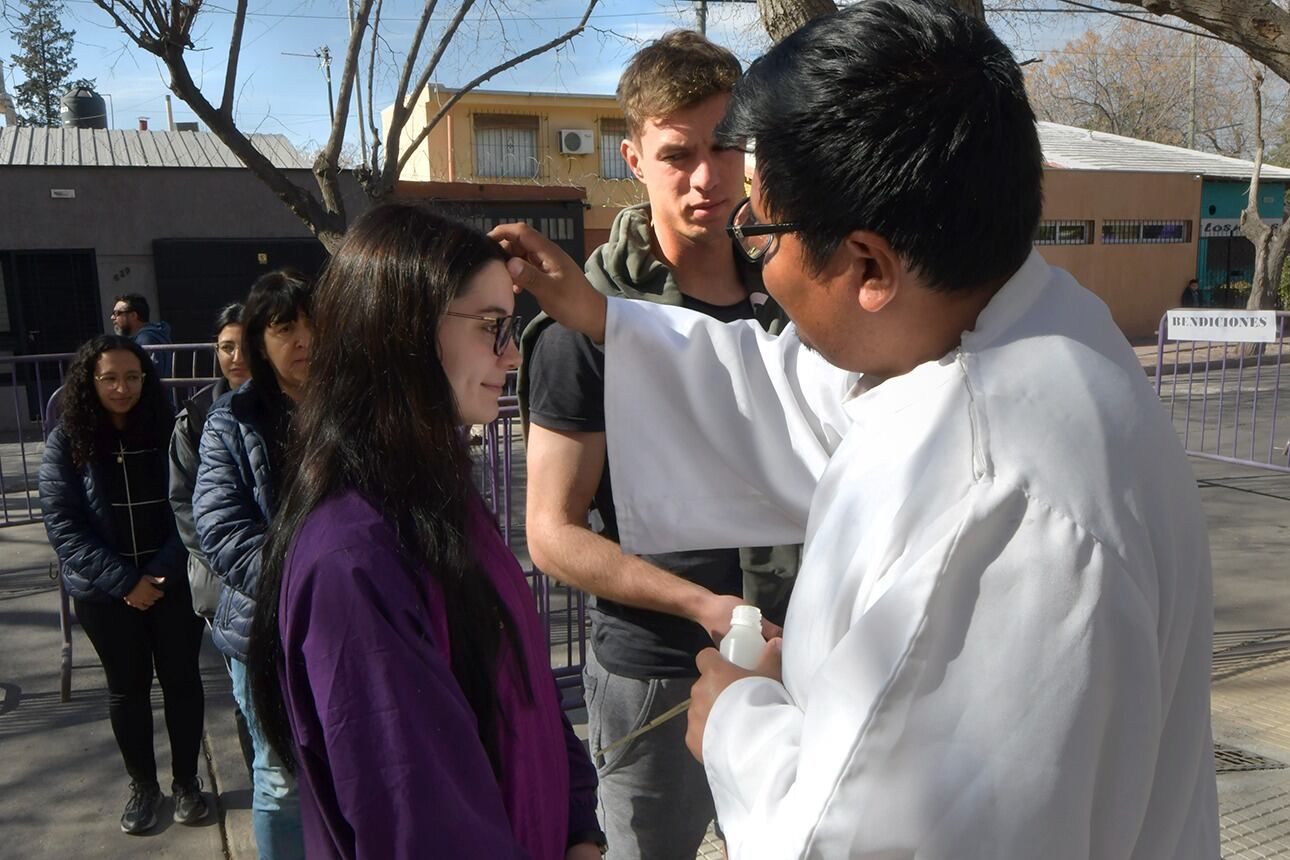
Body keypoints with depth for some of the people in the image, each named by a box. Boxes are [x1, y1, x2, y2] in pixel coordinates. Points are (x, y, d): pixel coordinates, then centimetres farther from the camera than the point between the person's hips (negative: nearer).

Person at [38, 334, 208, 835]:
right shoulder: (66, 443, -5)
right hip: (104, 592, 0)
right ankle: (143, 786, 31)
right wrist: (126, 582, -15)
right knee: (127, 687, 13)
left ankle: (186, 781, 27)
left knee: (182, 679, 9)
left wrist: (160, 573, -15)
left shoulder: (167, 431, -5)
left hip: (174, 583, 0)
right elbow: (62, 525, -9)